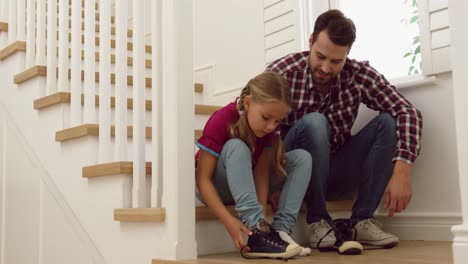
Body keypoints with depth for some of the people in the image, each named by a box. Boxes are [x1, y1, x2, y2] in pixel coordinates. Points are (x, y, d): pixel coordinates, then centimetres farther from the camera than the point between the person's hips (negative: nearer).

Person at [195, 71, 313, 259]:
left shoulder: (267, 126, -12)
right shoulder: (221, 121, -27)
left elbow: (262, 172, -16)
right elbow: (203, 179, -28)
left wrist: (262, 214, -30)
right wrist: (228, 221, -37)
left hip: (247, 185, 5)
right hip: (215, 188, -5)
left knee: (302, 157, -13)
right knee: (236, 147, -36)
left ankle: (281, 229, -25)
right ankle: (256, 230, -41)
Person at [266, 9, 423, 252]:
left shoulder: (359, 75, -10)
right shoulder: (281, 73, -18)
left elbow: (408, 113, -16)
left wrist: (401, 171, -29)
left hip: (336, 175, 3)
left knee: (389, 122, -16)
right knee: (314, 122, -32)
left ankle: (361, 221, -13)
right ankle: (317, 221, -15)